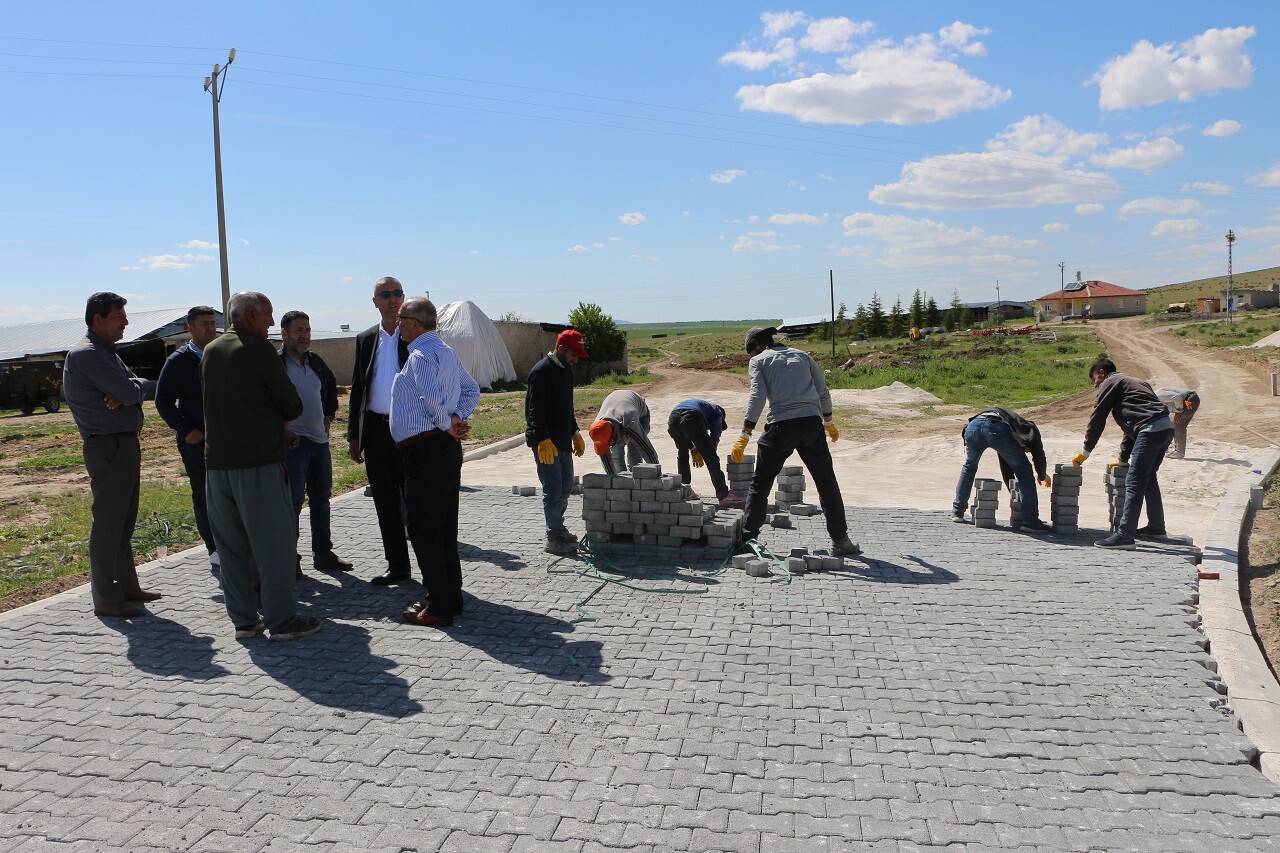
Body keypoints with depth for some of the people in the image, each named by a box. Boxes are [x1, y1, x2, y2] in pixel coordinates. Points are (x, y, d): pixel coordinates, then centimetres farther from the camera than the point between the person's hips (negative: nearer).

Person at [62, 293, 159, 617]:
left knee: (123, 522, 16)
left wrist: (128, 391, -13)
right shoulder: (85, 354, -13)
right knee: (107, 523, -4)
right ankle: (106, 599, 2)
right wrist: (145, 386, 1)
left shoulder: (106, 353, 18)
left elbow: (136, 390, 9)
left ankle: (126, 587, 25)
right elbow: (131, 392, -21)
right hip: (108, 447, -10)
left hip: (124, 445, 10)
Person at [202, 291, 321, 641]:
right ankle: (282, 620, 5)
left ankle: (243, 619, 18)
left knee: (230, 544, 11)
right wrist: (274, 418, 14)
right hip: (258, 461, -7)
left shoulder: (210, 351, 12)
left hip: (217, 461, 7)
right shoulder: (258, 349, -10)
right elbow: (292, 406, -7)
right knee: (274, 541, 1)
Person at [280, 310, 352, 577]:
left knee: (321, 499, 13)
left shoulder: (316, 362, 11)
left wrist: (328, 416, 18)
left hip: (319, 440, 7)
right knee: (293, 501, -2)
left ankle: (323, 554, 24)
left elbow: (331, 387, 29)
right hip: (292, 443, -7)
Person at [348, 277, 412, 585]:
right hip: (375, 430, 4)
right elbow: (357, 388, 13)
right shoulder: (365, 339, 12)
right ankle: (397, 566, 22)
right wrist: (353, 435, 10)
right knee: (386, 504, 10)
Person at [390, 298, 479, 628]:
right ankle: (451, 597, 23)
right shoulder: (447, 351, 16)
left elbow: (432, 397, -29)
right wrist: (458, 419, 9)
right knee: (444, 527, 15)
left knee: (424, 529, -3)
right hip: (447, 448, 10)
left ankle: (439, 607, 2)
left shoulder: (420, 355, -14)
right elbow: (472, 389, 22)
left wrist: (447, 424, -13)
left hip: (425, 450, -10)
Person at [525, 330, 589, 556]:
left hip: (563, 440, 9)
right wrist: (543, 440, -25)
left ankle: (558, 527, 31)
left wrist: (575, 433, 22)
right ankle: (554, 538, 4)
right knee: (553, 490, -5)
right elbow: (534, 410, -21)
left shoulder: (566, 370, 13)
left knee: (566, 486, 16)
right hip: (546, 442, -9)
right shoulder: (541, 371, -16)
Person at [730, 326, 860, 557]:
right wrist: (828, 421, 35)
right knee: (827, 482, 12)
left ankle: (748, 537, 9)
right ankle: (840, 540, 13)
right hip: (811, 421, 3)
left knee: (760, 483, 11)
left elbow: (758, 396, -4)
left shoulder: (758, 361, 10)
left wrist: (745, 435, -6)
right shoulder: (801, 355, 22)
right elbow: (823, 390, 22)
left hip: (781, 425, -3)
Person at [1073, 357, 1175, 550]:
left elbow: (1097, 419, 4)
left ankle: (1125, 535, -16)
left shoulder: (1110, 382, 7)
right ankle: (1156, 526, 34)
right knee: (1148, 477, 24)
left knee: (1134, 482, -11)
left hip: (1151, 430, -9)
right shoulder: (1133, 382, 34)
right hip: (1167, 428, 9)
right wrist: (1123, 459, 36)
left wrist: (1085, 451, 10)